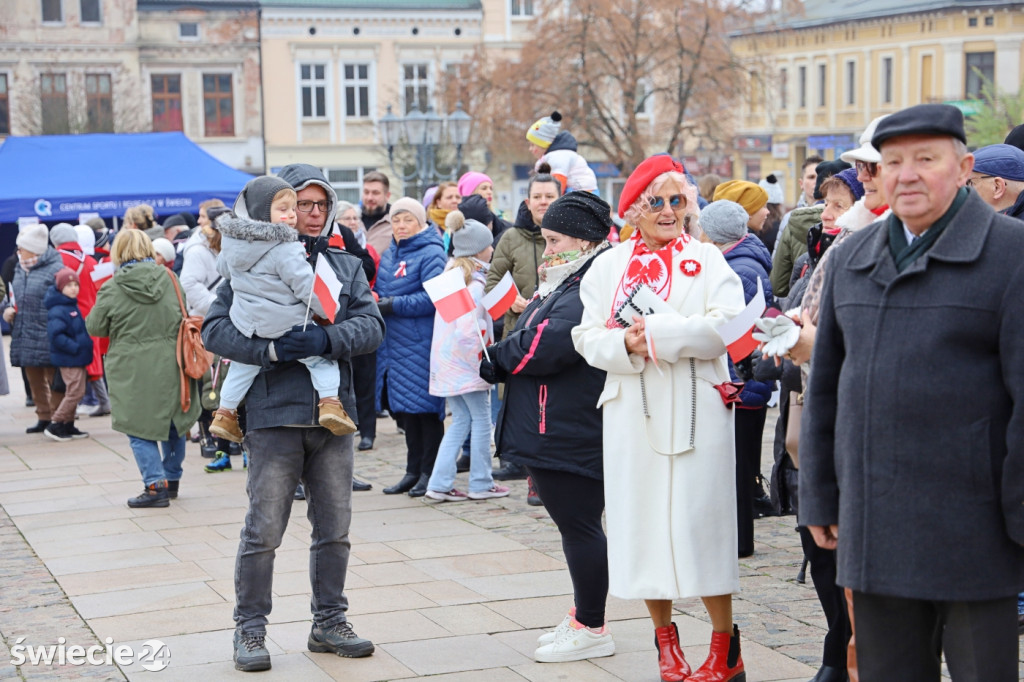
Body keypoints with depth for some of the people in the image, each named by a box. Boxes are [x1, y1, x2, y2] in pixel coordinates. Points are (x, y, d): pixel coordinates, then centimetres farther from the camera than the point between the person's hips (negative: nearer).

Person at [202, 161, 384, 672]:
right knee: (263, 531, -1)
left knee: (334, 530, 11)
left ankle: (329, 623, 24)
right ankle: (250, 631, 10)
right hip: (275, 415, -4)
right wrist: (271, 350, -20)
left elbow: (371, 326, 0)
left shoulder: (347, 266, 13)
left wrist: (326, 339, -18)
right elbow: (215, 329, -8)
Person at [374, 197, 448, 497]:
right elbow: (382, 291, 24)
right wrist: (376, 302, 3)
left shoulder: (431, 254, -10)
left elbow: (433, 298, -19)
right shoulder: (390, 254, 16)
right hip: (395, 344, 8)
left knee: (425, 407, -2)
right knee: (406, 411, 13)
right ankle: (413, 471, 22)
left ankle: (429, 472, 6)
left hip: (421, 345, -8)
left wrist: (394, 305, -18)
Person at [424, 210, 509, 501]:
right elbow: (469, 330, -25)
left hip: (446, 362, 9)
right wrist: (483, 362, -14)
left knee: (461, 421, 14)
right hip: (466, 362, -9)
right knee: (481, 419, 4)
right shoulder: (475, 284, -16)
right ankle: (481, 484, 11)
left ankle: (440, 483, 9)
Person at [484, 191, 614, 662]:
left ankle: (591, 629, 7)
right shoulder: (567, 284, 18)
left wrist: (494, 358, -9)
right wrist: (500, 362, 1)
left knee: (578, 526, -3)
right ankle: (582, 616, 28)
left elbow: (546, 346, -25)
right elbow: (530, 344, 21)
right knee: (574, 525, 17)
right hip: (552, 432, 11)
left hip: (571, 436, -11)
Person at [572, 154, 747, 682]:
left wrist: (656, 332, -15)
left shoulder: (707, 260, 5)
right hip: (632, 413, 3)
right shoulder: (609, 265, 12)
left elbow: (726, 325, -10)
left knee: (700, 518, -4)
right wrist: (627, 345, -16)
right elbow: (588, 336, 4)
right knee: (644, 520, 4)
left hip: (695, 411, -3)